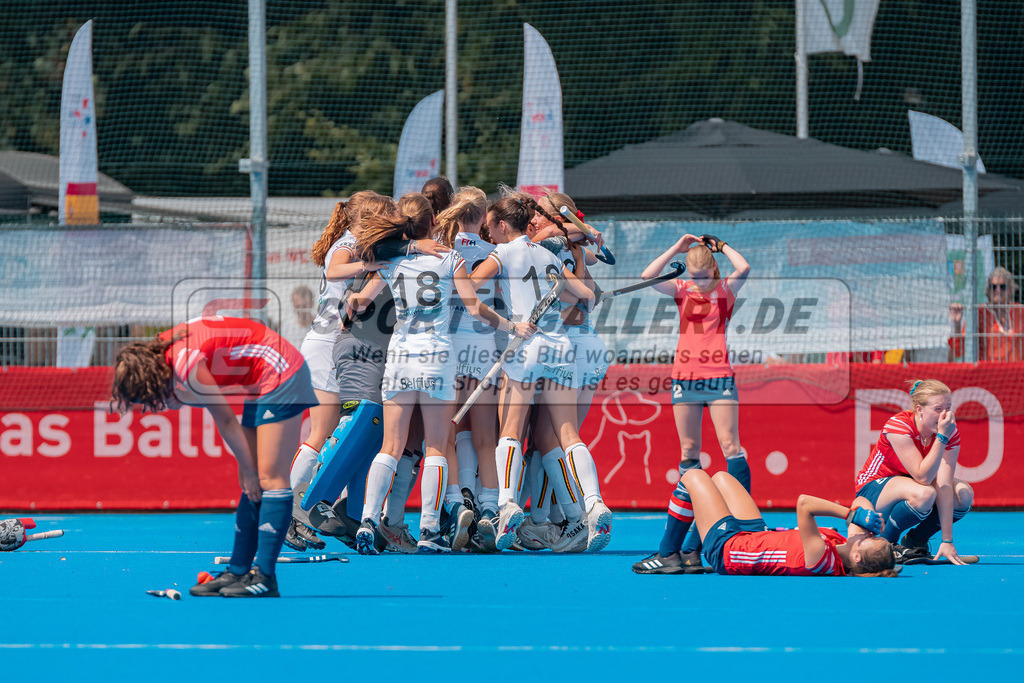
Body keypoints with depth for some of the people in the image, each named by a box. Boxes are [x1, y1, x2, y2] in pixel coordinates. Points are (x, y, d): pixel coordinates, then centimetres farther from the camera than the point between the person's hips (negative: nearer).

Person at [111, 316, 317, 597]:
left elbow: (226, 420, -17)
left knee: (270, 478, -13)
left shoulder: (187, 364, -25)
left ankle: (265, 578, -16)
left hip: (281, 378, -10)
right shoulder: (166, 347, 3)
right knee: (252, 483, 8)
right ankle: (239, 571, 8)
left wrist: (249, 472, -8)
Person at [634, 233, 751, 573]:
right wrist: (677, 248, -6)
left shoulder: (726, 289, 2)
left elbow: (744, 268, -18)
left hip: (719, 379, -2)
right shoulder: (682, 290, 8)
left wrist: (720, 245, -4)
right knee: (689, 453, 5)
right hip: (684, 379, 2)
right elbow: (648, 277, -7)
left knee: (730, 445, -11)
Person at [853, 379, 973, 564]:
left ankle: (916, 540, 2)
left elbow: (944, 485, -22)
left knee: (964, 494, -20)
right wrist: (941, 437, -41)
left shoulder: (951, 433, -14)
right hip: (875, 488, -6)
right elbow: (923, 477, -36)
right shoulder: (898, 425, -28)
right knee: (924, 494, -37)